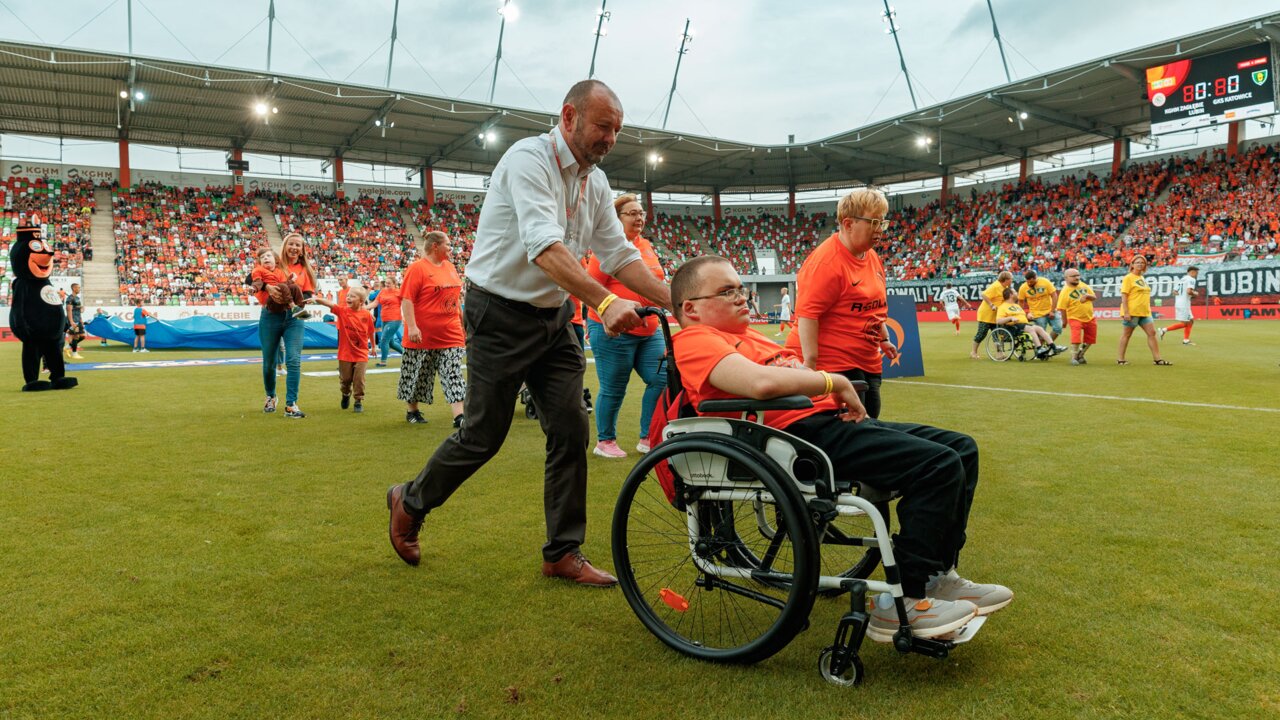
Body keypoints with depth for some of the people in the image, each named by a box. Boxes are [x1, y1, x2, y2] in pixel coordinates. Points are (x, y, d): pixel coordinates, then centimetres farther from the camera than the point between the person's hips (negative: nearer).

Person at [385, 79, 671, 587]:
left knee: (571, 431, 2)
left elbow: (620, 254, 4)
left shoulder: (595, 182, 7)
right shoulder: (529, 158, -18)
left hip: (553, 317, 7)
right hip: (502, 315, -7)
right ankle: (410, 502, 29)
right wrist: (604, 302, -44)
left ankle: (564, 553, 13)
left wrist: (675, 302, -9)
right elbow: (544, 247, -32)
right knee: (483, 436, 1)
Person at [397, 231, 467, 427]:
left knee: (454, 375, -2)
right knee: (417, 374, 8)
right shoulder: (417, 268, -10)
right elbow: (406, 299, -15)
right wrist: (412, 327, -23)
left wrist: (461, 321, 19)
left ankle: (459, 417, -4)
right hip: (423, 335, -5)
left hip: (450, 335, 6)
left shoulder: (450, 267, 11)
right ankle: (412, 411, 26)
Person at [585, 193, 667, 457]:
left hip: (649, 331, 7)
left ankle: (647, 439, 18)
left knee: (662, 379, 3)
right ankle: (605, 442, 21)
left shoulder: (646, 245, 13)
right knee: (613, 389, 2)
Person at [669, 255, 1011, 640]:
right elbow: (762, 383, -25)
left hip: (832, 420, 11)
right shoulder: (694, 340, -7)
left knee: (961, 449, 11)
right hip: (800, 433, -11)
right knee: (940, 464, -20)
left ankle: (937, 577, 19)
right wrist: (835, 383, -11)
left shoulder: (745, 335, 26)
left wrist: (840, 391, 1)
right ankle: (900, 603, -10)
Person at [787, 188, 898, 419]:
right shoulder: (825, 261, -17)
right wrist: (810, 364, -27)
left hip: (868, 363, 9)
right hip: (832, 364, -9)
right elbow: (807, 315, -23)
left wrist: (883, 339, 27)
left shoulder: (872, 256, 12)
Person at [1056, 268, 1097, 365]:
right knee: (1076, 339, -21)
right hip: (1075, 318, -6)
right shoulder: (1065, 291, -15)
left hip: (1090, 318, 6)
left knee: (1090, 339, 13)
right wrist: (1065, 321, -13)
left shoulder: (1083, 285, 3)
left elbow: (1094, 297, 8)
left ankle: (1080, 355, 32)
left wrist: (1086, 296, -13)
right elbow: (1062, 308, -14)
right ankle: (1073, 357, -4)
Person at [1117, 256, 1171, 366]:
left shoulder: (1142, 278, 17)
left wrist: (1148, 310, 20)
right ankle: (1120, 359, 6)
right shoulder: (1128, 278, -7)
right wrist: (1126, 312, -21)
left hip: (1145, 312, 8)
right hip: (1132, 312, -8)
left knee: (1152, 333, 2)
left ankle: (1157, 358, 5)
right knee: (1126, 334, -1)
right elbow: (1124, 296, -13)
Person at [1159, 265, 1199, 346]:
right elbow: (1189, 291, -22)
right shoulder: (1191, 279, -8)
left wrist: (1182, 295, 12)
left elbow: (1174, 292, 15)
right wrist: (1195, 294, -4)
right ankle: (1164, 330, -9)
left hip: (1178, 303, 9)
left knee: (1191, 321, 16)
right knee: (1184, 323, -4)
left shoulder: (1181, 279, 17)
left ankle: (1186, 340, 15)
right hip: (1184, 304, -9)